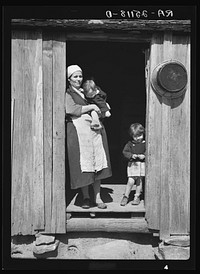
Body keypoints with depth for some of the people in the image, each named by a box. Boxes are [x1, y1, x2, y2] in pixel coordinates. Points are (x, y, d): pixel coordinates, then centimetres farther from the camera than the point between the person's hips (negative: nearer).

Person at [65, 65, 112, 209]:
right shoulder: (67, 94, 6)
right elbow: (73, 110, -11)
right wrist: (91, 107, -7)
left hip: (95, 130, 5)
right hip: (79, 131, -5)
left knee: (98, 164, 1)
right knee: (83, 165, -4)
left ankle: (98, 197, 8)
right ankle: (86, 197, 11)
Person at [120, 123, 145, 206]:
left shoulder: (145, 143, 2)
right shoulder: (130, 144, 2)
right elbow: (125, 152, -1)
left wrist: (144, 156, -18)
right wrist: (131, 155, -17)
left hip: (142, 164, 1)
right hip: (132, 164, -1)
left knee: (139, 181, 10)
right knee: (130, 181, -6)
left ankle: (137, 197, 24)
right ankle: (125, 196, 11)